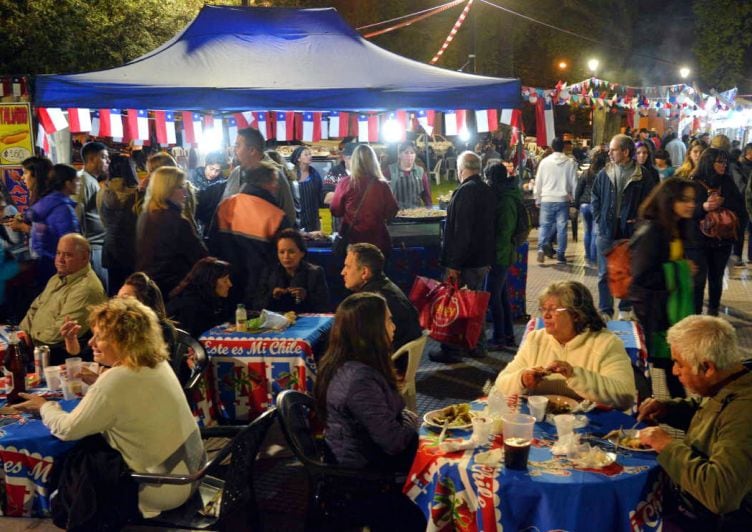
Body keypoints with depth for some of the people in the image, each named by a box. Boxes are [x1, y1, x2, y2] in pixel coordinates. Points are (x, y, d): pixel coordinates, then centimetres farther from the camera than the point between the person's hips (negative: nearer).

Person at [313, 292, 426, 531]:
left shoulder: (345, 363, -1)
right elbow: (392, 441, -25)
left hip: (354, 456, 9)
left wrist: (406, 417, -3)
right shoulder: (360, 379, -31)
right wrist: (411, 421, -6)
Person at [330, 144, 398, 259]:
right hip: (377, 239, 0)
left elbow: (335, 211, 0)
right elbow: (392, 212, 1)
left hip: (352, 239, 0)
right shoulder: (382, 185, -8)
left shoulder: (345, 183, -9)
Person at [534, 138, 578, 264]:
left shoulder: (544, 162, -1)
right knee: (561, 227, 5)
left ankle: (541, 248, -11)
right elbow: (574, 183, 1)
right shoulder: (570, 163, -2)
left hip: (547, 199, 0)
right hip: (563, 200, 0)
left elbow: (538, 182, 4)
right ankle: (560, 254, 7)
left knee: (545, 225, 8)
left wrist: (537, 199, 14)